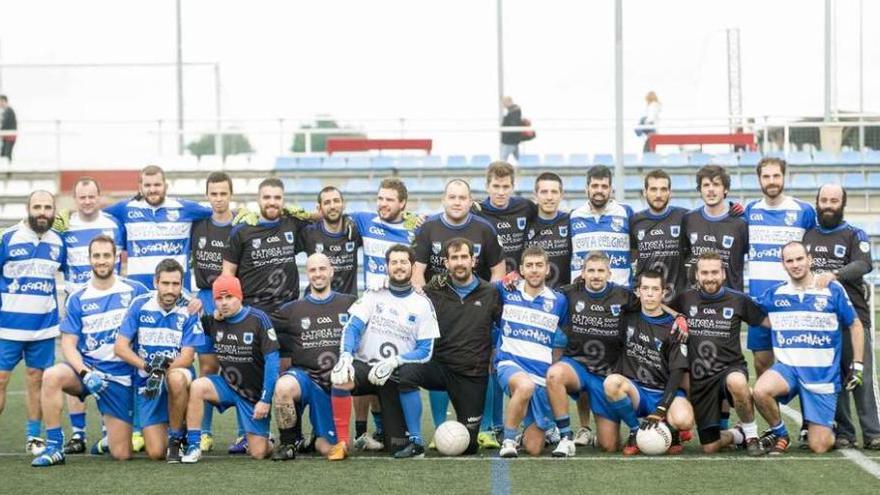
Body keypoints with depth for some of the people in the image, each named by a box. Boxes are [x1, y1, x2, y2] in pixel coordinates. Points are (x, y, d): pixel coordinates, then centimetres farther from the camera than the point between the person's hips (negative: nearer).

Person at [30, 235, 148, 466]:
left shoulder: (135, 291, -1)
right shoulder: (77, 299, 1)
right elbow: (68, 344, -1)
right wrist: (85, 373, -19)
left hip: (121, 377, -1)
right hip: (87, 368, 1)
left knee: (121, 454, -6)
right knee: (51, 376, -34)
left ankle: (112, 431, 32)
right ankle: (54, 448, -23)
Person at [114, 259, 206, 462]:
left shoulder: (188, 311, -7)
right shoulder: (140, 305, -4)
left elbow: (187, 357, -12)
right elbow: (120, 347, -7)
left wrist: (163, 368, -31)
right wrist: (148, 367, -22)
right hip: (146, 382, 1)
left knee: (176, 378, -41)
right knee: (156, 453, -11)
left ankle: (176, 438, -18)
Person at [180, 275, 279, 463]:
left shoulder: (258, 319, -13)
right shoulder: (214, 321, -2)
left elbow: (272, 360, -14)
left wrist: (266, 400, -16)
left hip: (254, 393, -3)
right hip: (226, 385, 3)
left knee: (258, 453, -7)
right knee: (197, 386, -28)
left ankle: (266, 440, 31)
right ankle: (193, 446, -20)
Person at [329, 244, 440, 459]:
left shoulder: (422, 304, 4)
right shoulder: (373, 296, 8)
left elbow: (425, 351, -1)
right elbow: (353, 327, -4)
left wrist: (394, 362, -18)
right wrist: (345, 356, -24)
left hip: (396, 377, 0)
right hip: (365, 366, 1)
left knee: (401, 446, -8)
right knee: (341, 377, -36)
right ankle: (342, 443, -22)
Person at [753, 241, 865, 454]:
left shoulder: (832, 290, -3)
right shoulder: (774, 294, 2)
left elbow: (855, 325, 6)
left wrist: (857, 365, 2)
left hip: (823, 375, -2)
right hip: (787, 368, 2)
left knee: (819, 447, -6)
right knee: (761, 391, -33)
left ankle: (829, 429, 33)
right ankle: (779, 434, -4)